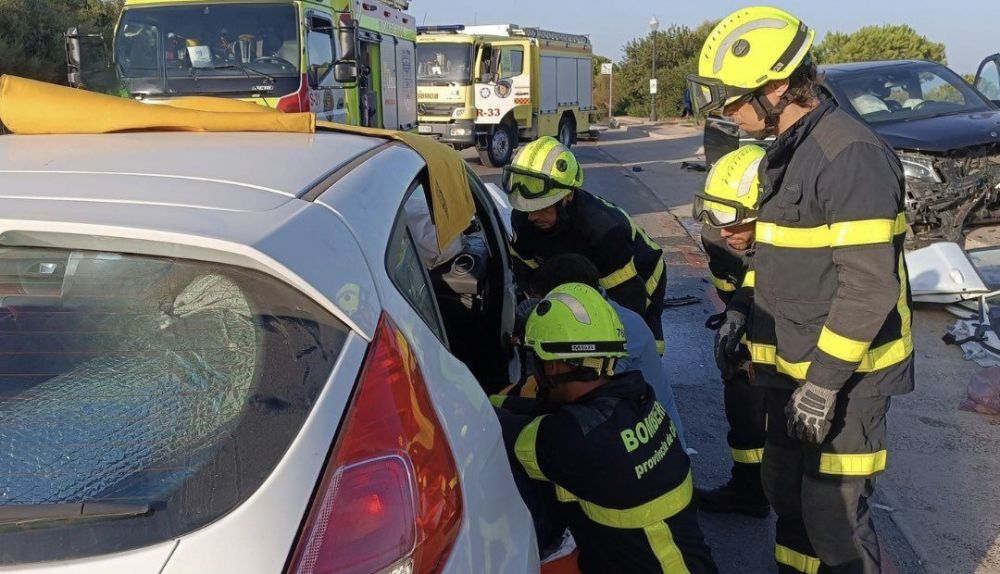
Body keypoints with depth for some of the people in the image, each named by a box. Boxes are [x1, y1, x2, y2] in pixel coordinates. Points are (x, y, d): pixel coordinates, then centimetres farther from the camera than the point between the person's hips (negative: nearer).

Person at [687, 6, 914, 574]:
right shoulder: (788, 152, 9)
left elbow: (869, 285, -25)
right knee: (787, 493, 21)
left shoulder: (851, 154, -21)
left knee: (834, 517, -1)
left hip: (845, 376, -9)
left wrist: (824, 381, -23)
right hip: (795, 366, 9)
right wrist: (748, 310, 19)